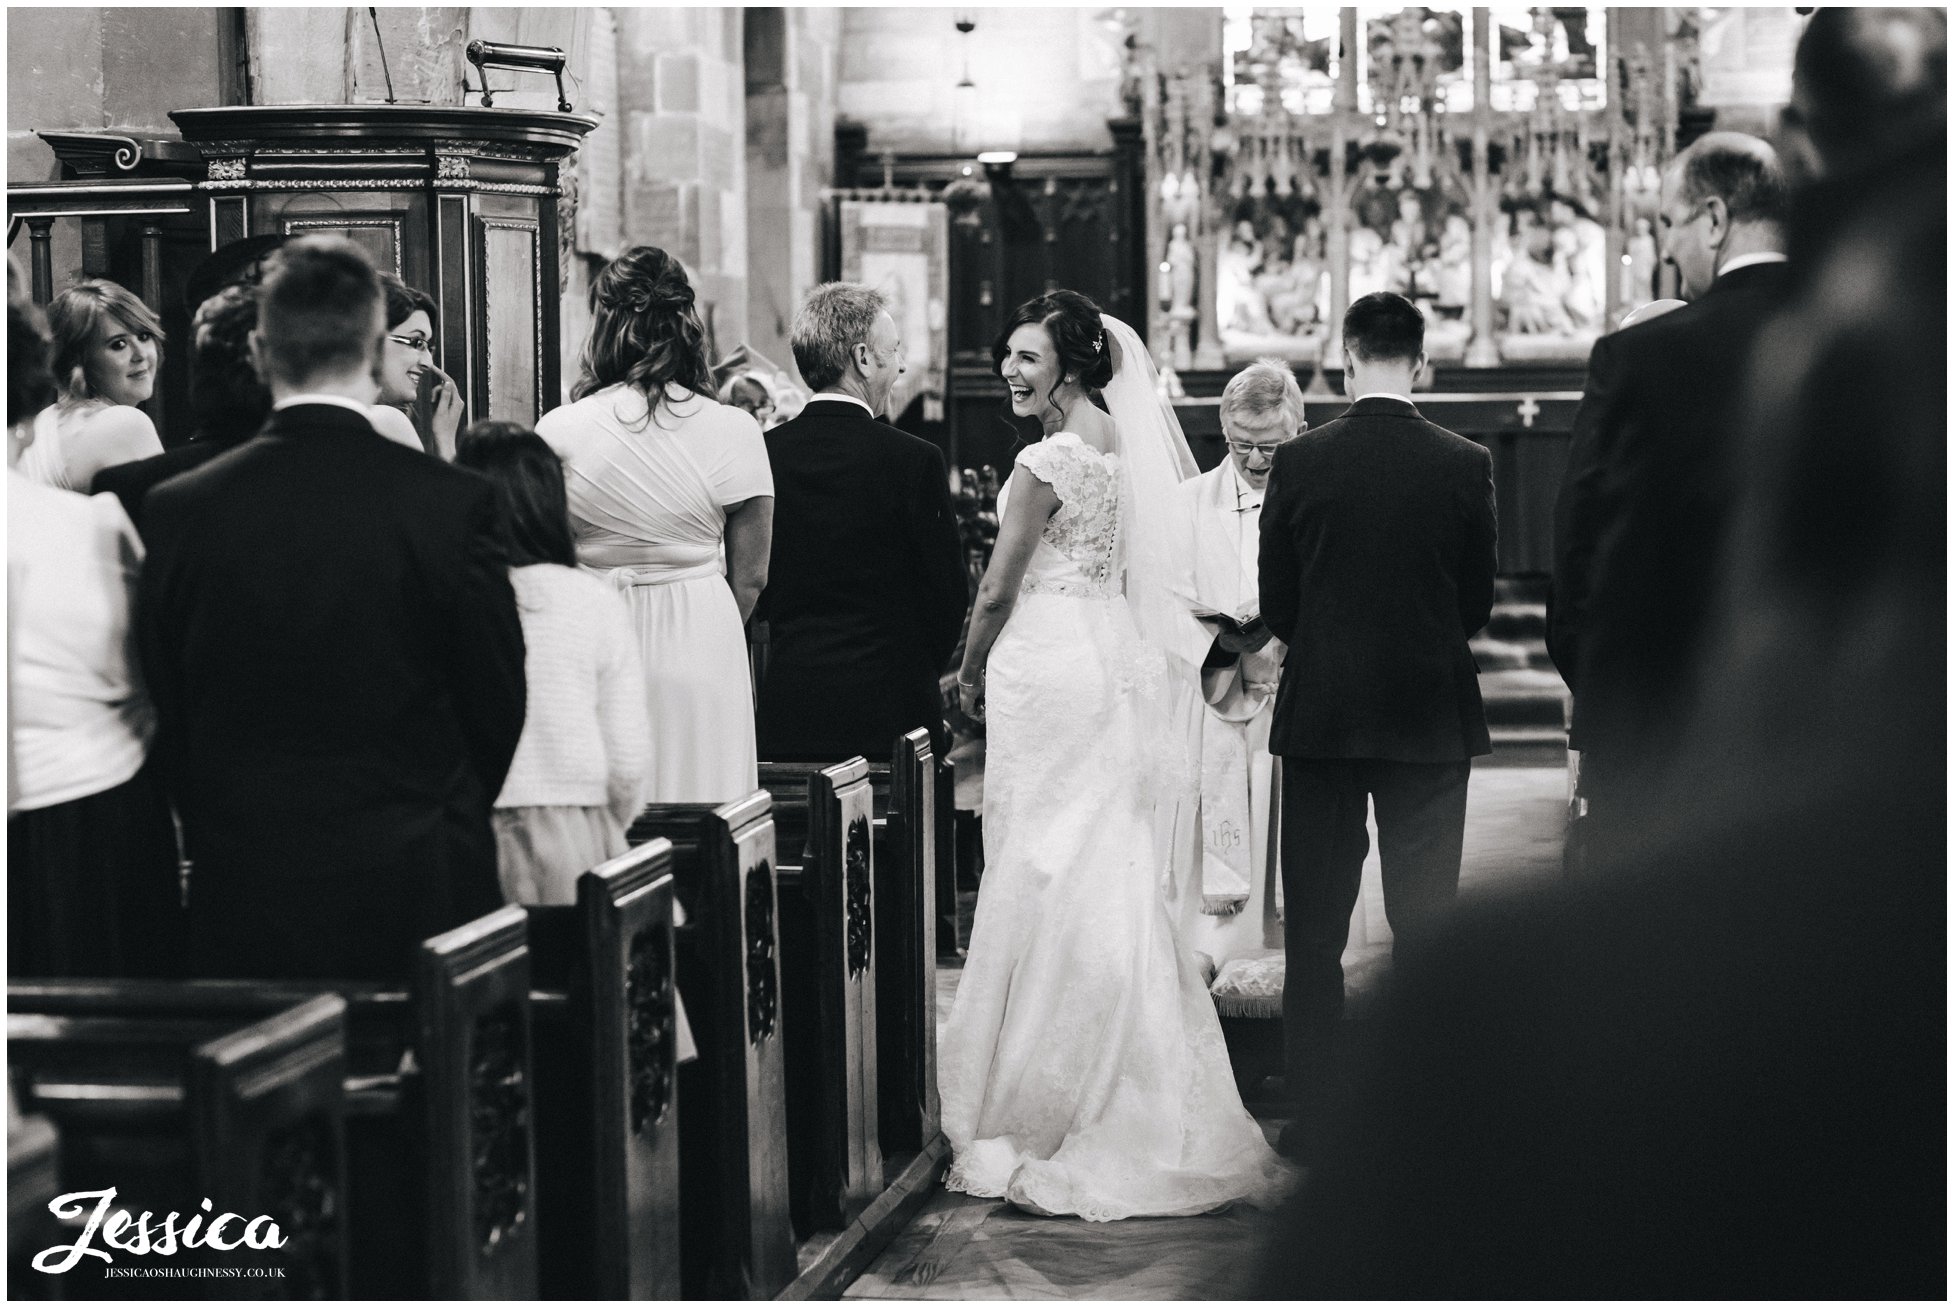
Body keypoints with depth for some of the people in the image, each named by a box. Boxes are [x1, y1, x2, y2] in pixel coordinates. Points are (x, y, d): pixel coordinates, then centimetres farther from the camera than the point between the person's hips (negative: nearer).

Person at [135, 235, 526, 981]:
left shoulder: (179, 510, -4)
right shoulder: (453, 505, -9)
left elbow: (166, 709, 4)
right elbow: (496, 702, 0)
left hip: (243, 901, 2)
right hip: (420, 890, -1)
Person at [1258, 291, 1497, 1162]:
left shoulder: (1299, 463, -6)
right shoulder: (1463, 465, -6)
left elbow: (1275, 604, 0)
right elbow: (1479, 601, 2)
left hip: (1320, 714, 0)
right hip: (1431, 718, 0)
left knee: (1314, 931, 7)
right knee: (1425, 924, 6)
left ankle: (1315, 1116, 8)